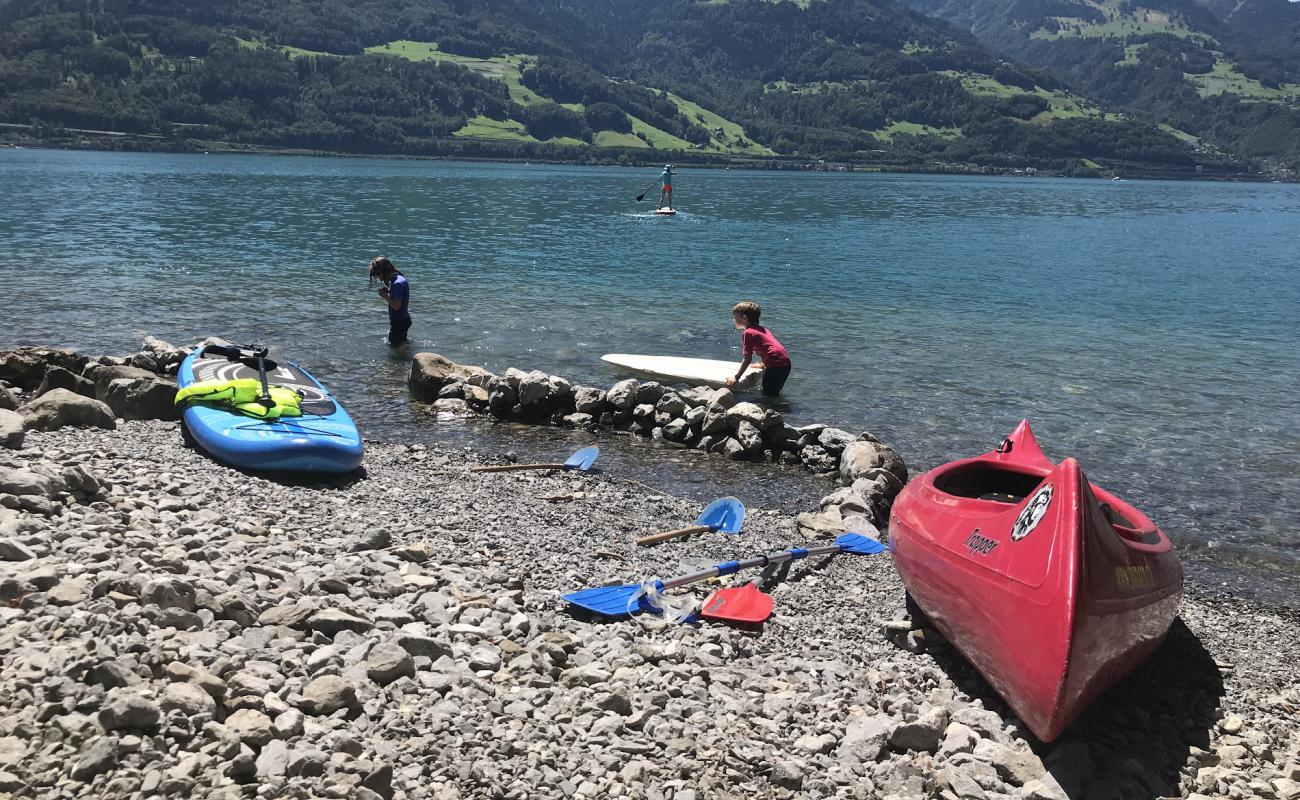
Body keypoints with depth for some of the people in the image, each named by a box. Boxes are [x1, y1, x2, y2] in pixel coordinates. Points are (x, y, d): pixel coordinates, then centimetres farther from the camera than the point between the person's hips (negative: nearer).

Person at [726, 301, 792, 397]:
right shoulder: (762, 329, 21)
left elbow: (747, 359, -10)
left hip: (775, 365, -9)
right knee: (774, 393, 22)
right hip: (786, 363, 9)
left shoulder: (748, 333, -6)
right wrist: (764, 364, 47)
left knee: (768, 395, -3)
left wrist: (736, 378, -6)